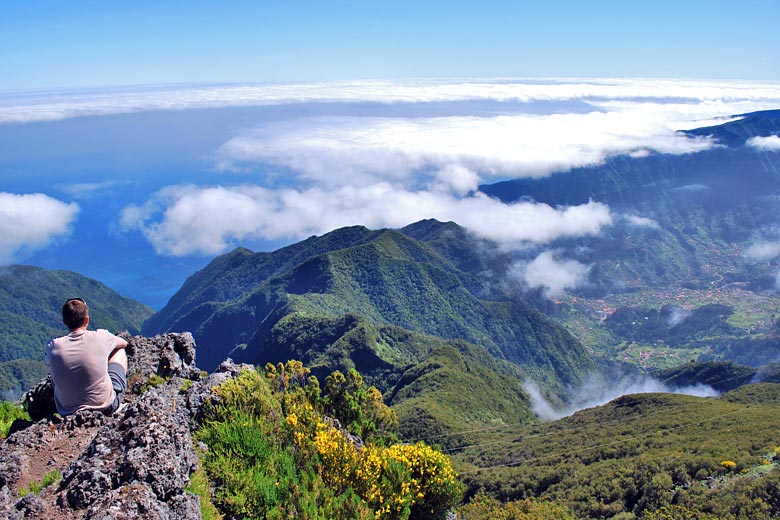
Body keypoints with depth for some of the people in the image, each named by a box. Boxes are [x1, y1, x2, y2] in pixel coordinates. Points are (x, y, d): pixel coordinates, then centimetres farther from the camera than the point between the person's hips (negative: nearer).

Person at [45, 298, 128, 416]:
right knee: (119, 350, 18)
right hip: (107, 408, -2)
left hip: (68, 413, 2)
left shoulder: (53, 346, -12)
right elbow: (124, 343, 9)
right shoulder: (100, 337, -14)